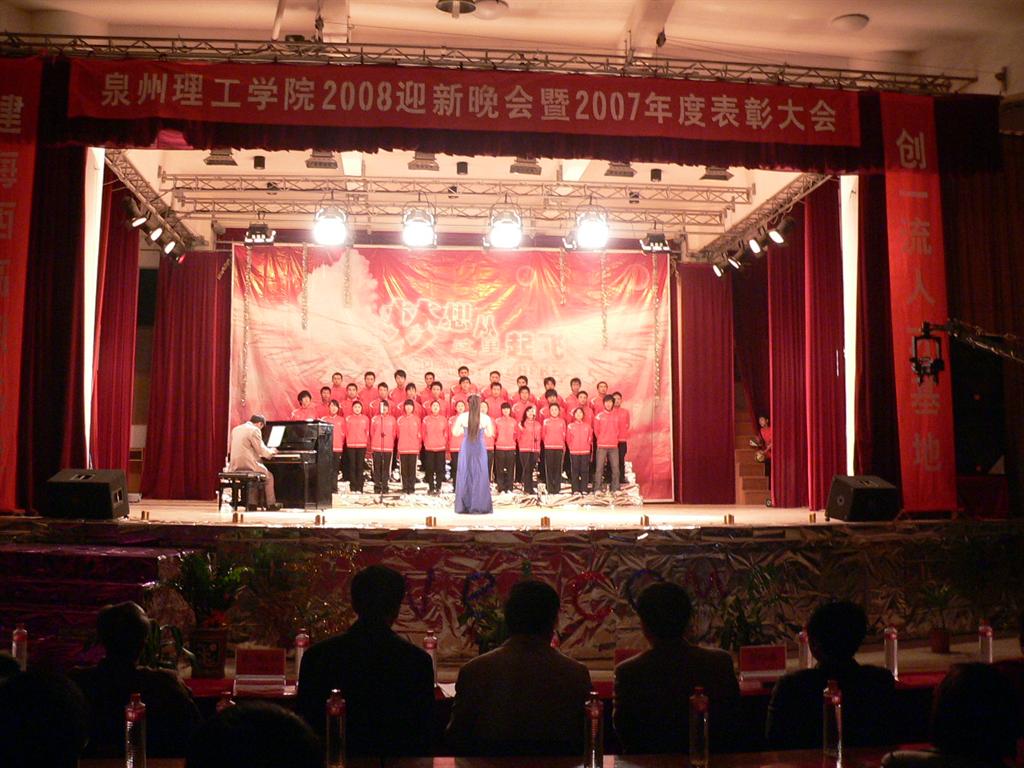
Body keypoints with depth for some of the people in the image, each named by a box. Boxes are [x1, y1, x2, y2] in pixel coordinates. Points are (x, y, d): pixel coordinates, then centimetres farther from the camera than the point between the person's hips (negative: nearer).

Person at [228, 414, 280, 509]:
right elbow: (262, 451, -11)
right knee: (269, 477, 17)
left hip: (235, 467, 7)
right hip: (249, 466, -7)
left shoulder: (235, 429, 14)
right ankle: (271, 504, 19)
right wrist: (272, 451, 10)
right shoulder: (254, 430, -10)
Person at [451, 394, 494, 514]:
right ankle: (480, 506, 6)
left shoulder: (462, 417, -5)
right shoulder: (486, 418, -5)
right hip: (480, 449, 0)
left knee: (465, 476, 8)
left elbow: (455, 432, 1)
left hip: (466, 449, 1)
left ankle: (464, 506, 9)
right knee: (480, 476, 6)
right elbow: (490, 433, 6)